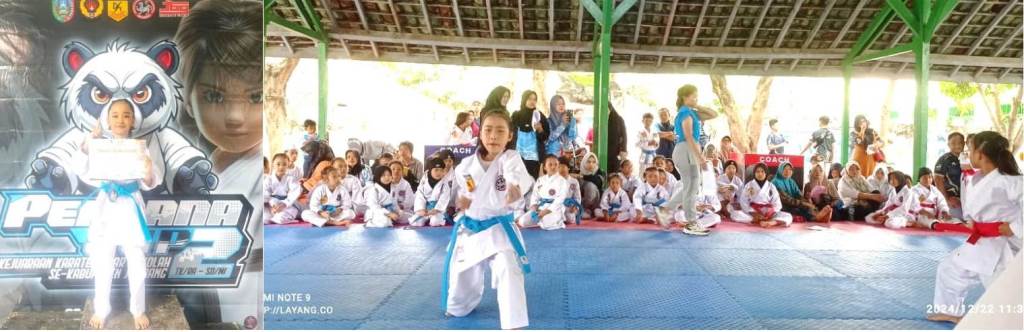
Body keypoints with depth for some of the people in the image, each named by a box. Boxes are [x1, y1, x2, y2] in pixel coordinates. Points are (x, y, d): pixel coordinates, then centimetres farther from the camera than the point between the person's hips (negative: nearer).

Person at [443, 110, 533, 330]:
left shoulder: (510, 159, -18)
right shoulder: (466, 165, -6)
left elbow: (519, 176, -44)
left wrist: (517, 187, -68)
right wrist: (461, 199, -11)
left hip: (499, 229, -4)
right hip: (469, 228, 4)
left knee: (509, 272, -26)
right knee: (461, 274, 19)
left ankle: (515, 325, -18)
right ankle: (459, 308, 54)